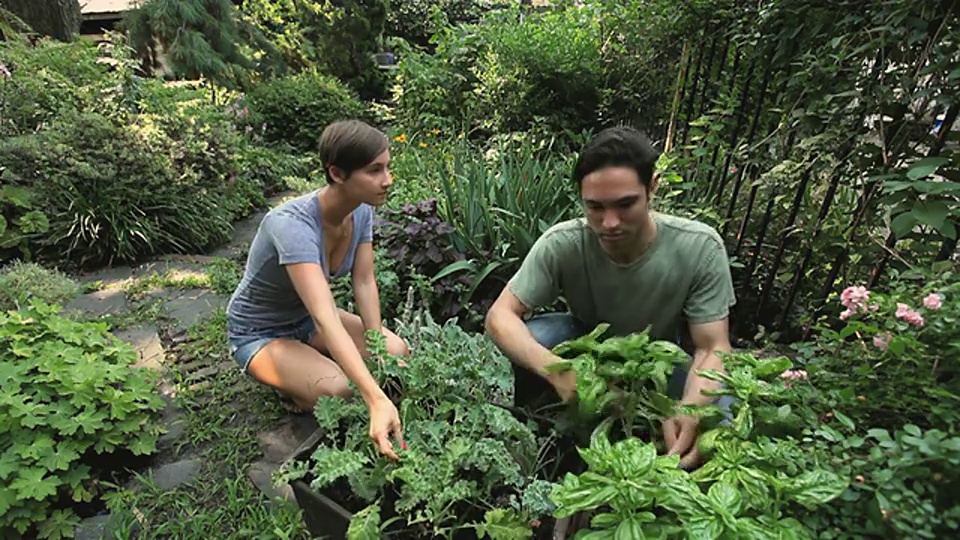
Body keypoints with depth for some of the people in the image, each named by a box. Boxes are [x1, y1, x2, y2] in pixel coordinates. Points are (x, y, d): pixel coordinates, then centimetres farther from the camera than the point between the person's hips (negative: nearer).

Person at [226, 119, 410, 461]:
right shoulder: (293, 225, -38)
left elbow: (364, 282, -11)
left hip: (307, 318, 7)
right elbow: (327, 321, -48)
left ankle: (303, 362, 11)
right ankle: (283, 380, 3)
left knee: (398, 353, -11)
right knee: (337, 390, -30)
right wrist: (377, 400, -56)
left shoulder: (362, 210, -15)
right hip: (259, 333, -6)